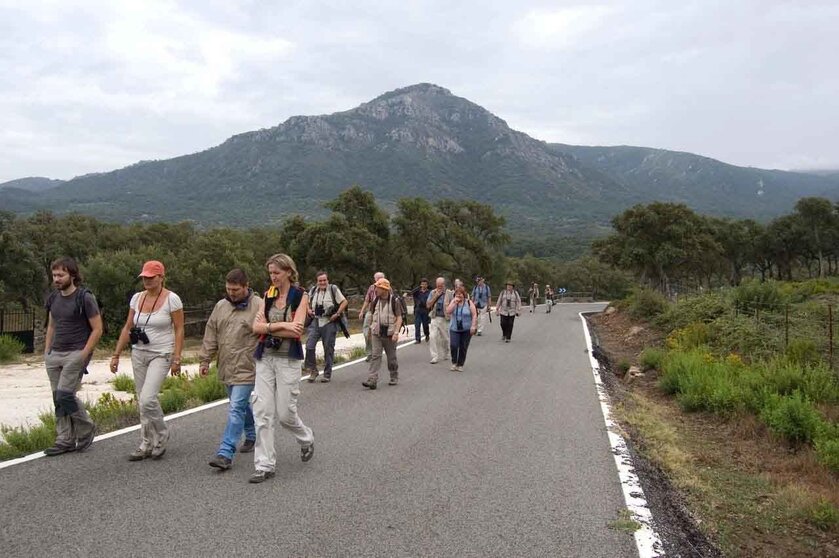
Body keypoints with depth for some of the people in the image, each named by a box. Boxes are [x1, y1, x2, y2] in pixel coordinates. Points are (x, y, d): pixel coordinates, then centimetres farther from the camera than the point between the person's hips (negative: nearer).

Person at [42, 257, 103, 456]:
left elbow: (97, 329, -10)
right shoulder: (53, 298, 11)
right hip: (54, 355, 7)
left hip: (76, 354, -7)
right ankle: (65, 440, 14)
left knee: (65, 395, -14)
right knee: (58, 399, 6)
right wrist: (47, 352, 13)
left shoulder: (85, 298, -10)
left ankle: (86, 428, 8)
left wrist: (83, 355, -14)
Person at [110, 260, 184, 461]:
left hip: (161, 355, -6)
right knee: (143, 401, 9)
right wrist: (116, 355, 8)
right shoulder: (137, 298, 7)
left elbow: (179, 330, -9)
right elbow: (127, 328, 12)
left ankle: (162, 435, 7)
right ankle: (147, 445, 20)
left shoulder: (171, 299, -9)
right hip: (139, 354, 6)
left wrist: (176, 359, -14)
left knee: (147, 399, -18)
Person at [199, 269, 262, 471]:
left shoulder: (258, 306, -10)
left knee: (236, 408, -9)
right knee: (242, 405, 19)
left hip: (246, 369, -6)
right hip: (227, 368, 7)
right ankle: (251, 436, 39)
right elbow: (211, 335, 13)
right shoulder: (221, 306, 9)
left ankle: (226, 453, -9)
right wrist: (205, 360, 10)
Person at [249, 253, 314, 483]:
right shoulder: (269, 295, 10)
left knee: (285, 413, 1)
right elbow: (256, 327, -1)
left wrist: (268, 326, -8)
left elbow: (296, 330, -15)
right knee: (262, 411, -3)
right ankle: (264, 465, 5)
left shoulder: (300, 296, -3)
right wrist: (280, 326, -14)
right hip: (265, 358, 4)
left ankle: (307, 439, 32)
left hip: (288, 359, -4)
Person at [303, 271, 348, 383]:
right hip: (315, 322, 3)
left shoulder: (333, 289, -5)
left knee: (328, 349, 4)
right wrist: (309, 310, 5)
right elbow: (307, 302, 24)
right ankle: (313, 371, 8)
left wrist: (337, 314, -12)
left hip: (329, 322, -3)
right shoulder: (313, 290, 8)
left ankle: (327, 374, 15)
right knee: (309, 346, -8)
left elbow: (344, 302, -5)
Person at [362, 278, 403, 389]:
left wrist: (396, 332, -19)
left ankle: (394, 378, 27)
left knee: (391, 357, 9)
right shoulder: (376, 300, 7)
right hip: (377, 333, 3)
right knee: (375, 356, -8)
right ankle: (372, 380, -14)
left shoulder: (394, 300, -8)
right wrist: (372, 326, 17)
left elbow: (399, 317, -10)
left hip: (390, 334, -3)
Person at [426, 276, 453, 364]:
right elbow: (428, 305, -3)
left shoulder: (449, 293, -2)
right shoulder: (433, 293, 4)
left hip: (445, 319, -1)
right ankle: (435, 357, -5)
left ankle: (446, 353, 36)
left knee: (445, 338, 11)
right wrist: (436, 296, -9)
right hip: (435, 318, 1)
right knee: (433, 337, -10)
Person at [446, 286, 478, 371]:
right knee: (454, 346, -14)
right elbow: (448, 311, -9)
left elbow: (474, 315, -5)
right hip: (454, 329, 1)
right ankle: (454, 363, 6)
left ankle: (460, 365, 16)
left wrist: (473, 326, -14)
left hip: (466, 330, -1)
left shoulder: (469, 303, -3)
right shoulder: (453, 302, 5)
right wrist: (454, 302, -14)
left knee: (463, 348, 2)